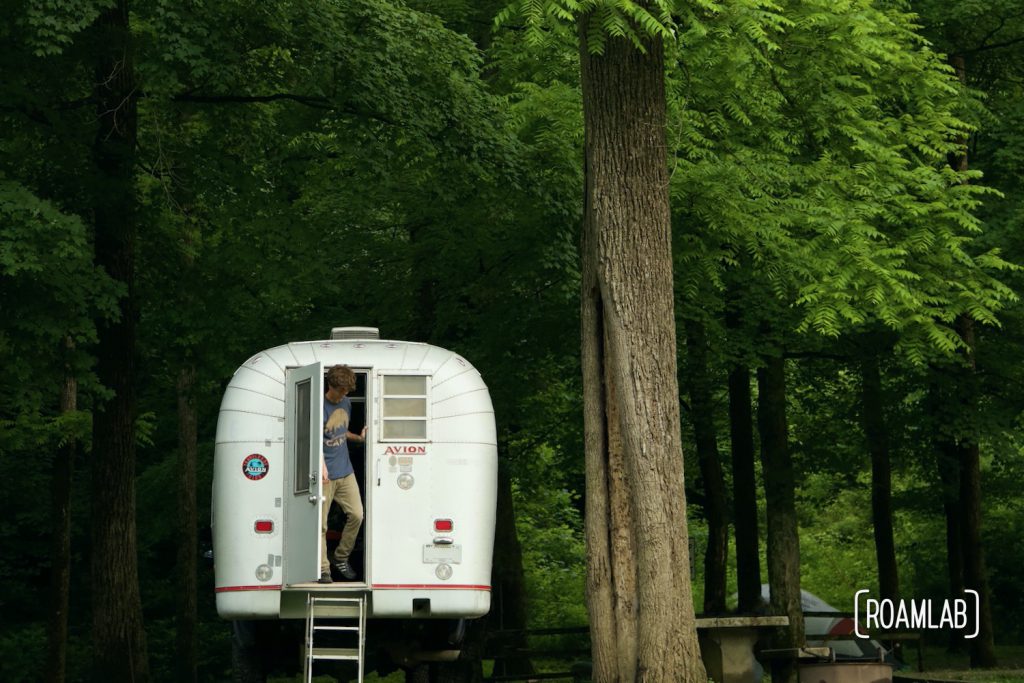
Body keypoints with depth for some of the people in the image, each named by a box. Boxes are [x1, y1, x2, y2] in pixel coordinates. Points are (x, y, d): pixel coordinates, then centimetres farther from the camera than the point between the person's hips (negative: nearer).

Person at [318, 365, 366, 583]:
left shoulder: (346, 403, 11)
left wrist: (359, 438, 8)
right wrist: (321, 464, -30)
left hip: (345, 471, 7)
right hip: (326, 474, -7)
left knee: (357, 514, 1)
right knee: (321, 524, -3)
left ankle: (341, 557, 19)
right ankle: (323, 569, 4)